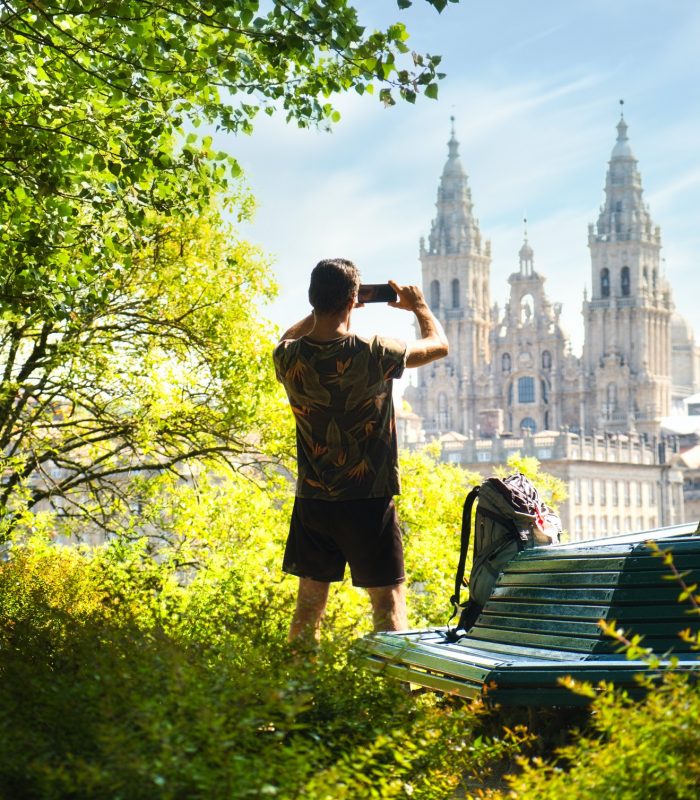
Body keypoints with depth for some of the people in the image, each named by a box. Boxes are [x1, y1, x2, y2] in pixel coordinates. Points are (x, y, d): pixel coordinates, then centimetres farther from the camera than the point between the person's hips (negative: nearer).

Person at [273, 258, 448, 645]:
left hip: (312, 500, 4)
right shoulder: (373, 355, -16)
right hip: (368, 499, -4)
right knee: (388, 600, 4)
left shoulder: (288, 358, -6)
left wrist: (321, 308, 22)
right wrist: (419, 306, 19)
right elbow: (438, 344, 2)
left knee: (309, 602, 13)